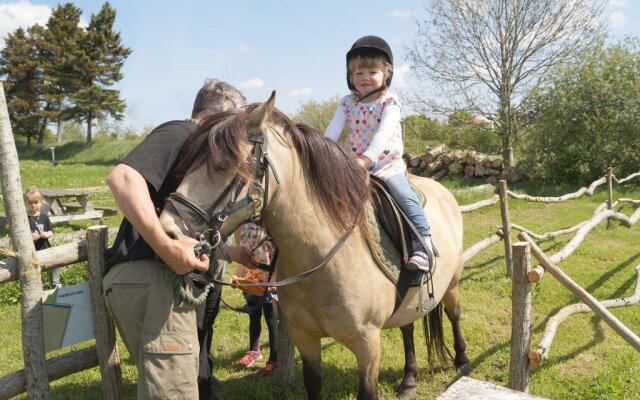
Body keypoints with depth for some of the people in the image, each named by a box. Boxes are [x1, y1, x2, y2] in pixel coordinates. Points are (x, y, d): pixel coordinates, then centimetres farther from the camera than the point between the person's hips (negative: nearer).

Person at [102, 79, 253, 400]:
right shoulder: (180, 133, -5)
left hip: (141, 276, 10)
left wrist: (229, 252, 38)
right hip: (149, 276, -10)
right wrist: (167, 246, -27)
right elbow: (122, 177, -24)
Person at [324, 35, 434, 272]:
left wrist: (366, 158, -36)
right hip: (351, 166, 4)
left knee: (405, 197, -23)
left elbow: (384, 133, -21)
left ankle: (423, 245, -19)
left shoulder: (390, 102, -5)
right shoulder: (347, 103, 8)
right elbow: (332, 131, -1)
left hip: (387, 165, -4)